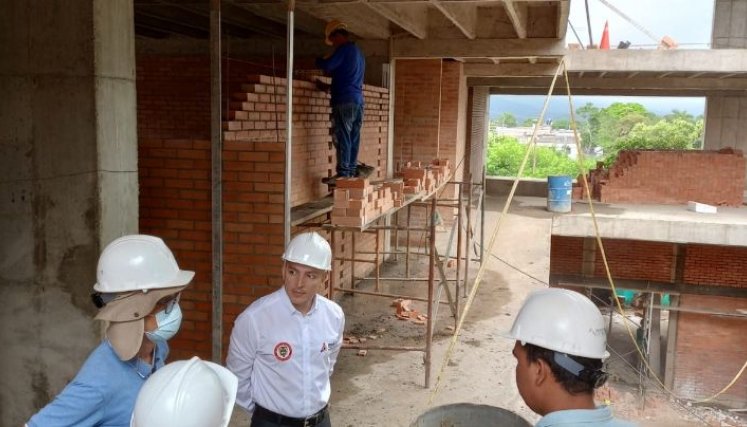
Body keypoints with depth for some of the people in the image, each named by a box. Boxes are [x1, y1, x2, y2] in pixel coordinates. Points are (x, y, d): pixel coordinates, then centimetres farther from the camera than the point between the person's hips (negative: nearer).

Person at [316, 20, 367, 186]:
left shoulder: (344, 49, -5)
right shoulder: (359, 52, 23)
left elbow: (327, 66, -15)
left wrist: (318, 60, 5)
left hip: (345, 100, -9)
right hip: (358, 100, 9)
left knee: (343, 137, -8)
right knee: (353, 137, 8)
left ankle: (343, 172, -9)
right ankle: (352, 169, 10)